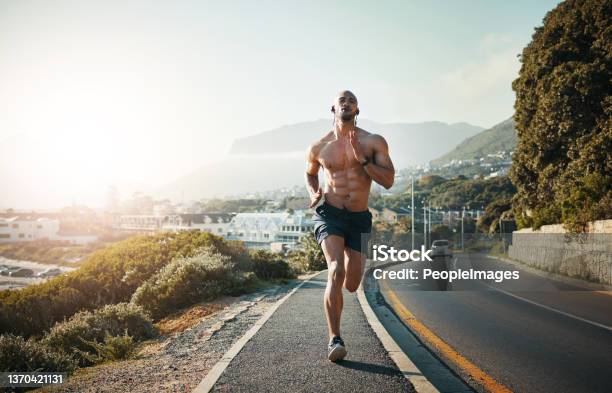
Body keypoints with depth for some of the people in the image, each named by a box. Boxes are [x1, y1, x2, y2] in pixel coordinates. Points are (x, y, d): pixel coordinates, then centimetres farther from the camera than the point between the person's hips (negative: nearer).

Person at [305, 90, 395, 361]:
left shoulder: (374, 142, 0)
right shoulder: (319, 147, 3)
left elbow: (388, 181, -7)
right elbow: (310, 173, 23)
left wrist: (362, 158, -18)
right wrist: (313, 193, 3)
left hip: (360, 219, 2)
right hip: (329, 215, -2)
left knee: (351, 285, 8)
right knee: (336, 271, -25)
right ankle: (335, 339, -17)